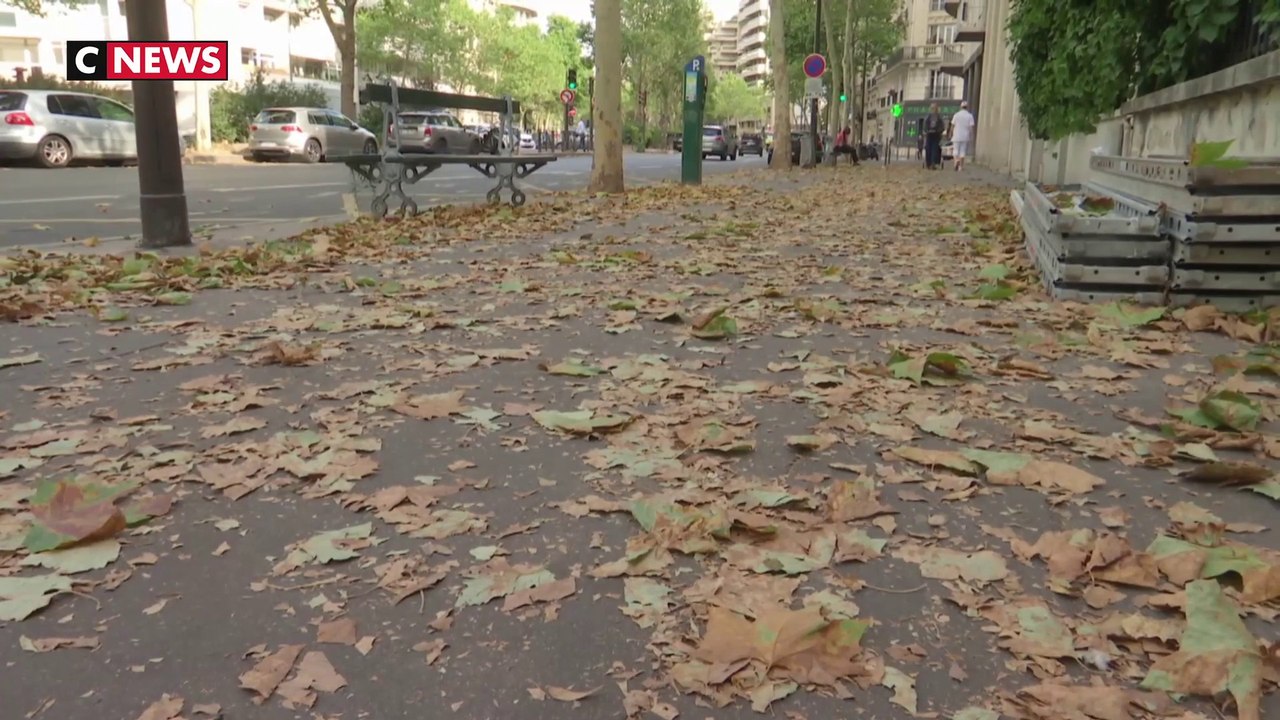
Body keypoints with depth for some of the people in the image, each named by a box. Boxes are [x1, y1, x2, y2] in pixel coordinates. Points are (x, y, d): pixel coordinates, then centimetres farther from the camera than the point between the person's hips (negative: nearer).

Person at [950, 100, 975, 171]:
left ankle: (956, 160, -20)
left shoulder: (956, 115, 1)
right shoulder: (970, 116, -2)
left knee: (956, 151, 9)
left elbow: (952, 126, 1)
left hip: (957, 137, 0)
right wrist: (971, 137, -3)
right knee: (963, 152, 6)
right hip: (965, 137, 0)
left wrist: (951, 135, 11)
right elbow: (971, 128, -7)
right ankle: (961, 166, 6)